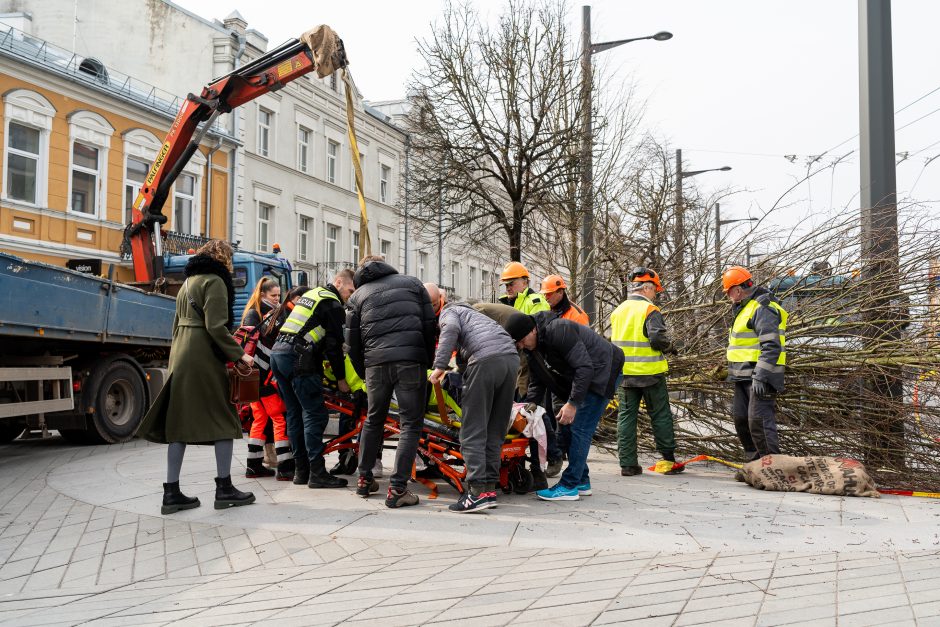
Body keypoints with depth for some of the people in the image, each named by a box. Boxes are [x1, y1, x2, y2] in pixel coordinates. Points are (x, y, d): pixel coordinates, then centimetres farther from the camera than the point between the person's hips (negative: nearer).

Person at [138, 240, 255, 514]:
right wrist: (239, 354, -11)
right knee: (223, 419, 0)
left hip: (180, 357, 9)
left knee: (180, 423, 6)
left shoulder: (188, 282, 21)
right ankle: (224, 488, 2)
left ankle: (172, 493, 7)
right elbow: (216, 326, -16)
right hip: (204, 359, -8)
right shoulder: (214, 281, -7)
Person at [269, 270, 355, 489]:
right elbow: (334, 343, -6)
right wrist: (341, 377, 1)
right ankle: (317, 473, -8)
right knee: (315, 415, -7)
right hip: (298, 358, -9)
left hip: (277, 353, 9)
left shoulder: (311, 294, 26)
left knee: (294, 414, 12)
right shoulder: (332, 302, -2)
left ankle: (301, 470, 16)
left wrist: (322, 362, 28)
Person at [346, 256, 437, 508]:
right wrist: (428, 362, 15)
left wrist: (364, 374, 24)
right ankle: (397, 489, -3)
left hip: (376, 363, 2)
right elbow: (430, 326, 10)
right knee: (410, 424, 3)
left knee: (373, 420, 20)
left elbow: (352, 342, 14)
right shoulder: (412, 283, 18)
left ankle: (365, 479, 27)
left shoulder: (358, 295, 18)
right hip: (411, 360, -2)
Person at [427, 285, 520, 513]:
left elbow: (451, 329, -9)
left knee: (473, 429, -5)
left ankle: (478, 491, -12)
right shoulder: (470, 311, 40)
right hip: (512, 357, 8)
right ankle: (490, 487, 12)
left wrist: (439, 366, -12)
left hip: (486, 359, -7)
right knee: (495, 430, 12)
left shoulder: (449, 312, 16)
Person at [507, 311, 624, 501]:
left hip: (602, 371, -10)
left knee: (579, 427, -13)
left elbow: (585, 367, -31)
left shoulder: (558, 330, -28)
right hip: (576, 380, 10)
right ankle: (582, 482, 17)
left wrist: (573, 403, -31)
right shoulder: (532, 350, 1)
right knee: (566, 426, 7)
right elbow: (536, 385, 8)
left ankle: (569, 486, -9)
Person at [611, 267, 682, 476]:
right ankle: (668, 459, 14)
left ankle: (628, 463, 7)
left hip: (624, 373, 5)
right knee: (661, 416, 8)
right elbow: (658, 339, -21)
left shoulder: (618, 311, 9)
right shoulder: (650, 311, -12)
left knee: (626, 415, 8)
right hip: (650, 373, -5)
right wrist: (670, 346, -1)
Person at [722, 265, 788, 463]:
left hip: (760, 375, -11)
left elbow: (771, 346, -24)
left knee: (759, 420, -13)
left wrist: (760, 377, -27)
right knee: (740, 418, 14)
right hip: (744, 376, 11)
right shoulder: (746, 307, 18)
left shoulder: (763, 308, -16)